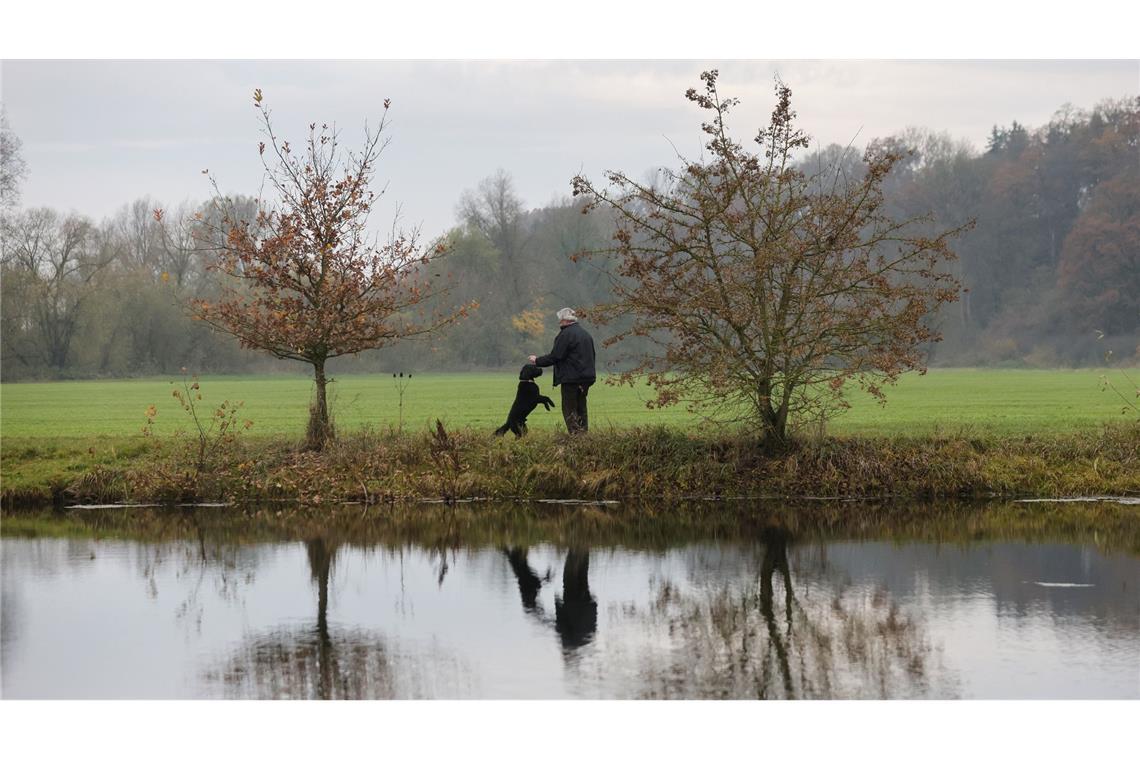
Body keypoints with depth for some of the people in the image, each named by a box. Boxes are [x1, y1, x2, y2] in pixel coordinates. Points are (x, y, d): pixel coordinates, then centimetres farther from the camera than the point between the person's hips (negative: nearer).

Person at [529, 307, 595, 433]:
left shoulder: (566, 334, -13)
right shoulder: (585, 333, 15)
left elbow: (554, 357, -15)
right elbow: (592, 356, 21)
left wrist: (537, 360, -2)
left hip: (571, 379, -8)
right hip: (586, 378, 8)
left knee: (569, 410, -3)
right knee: (581, 409, 15)